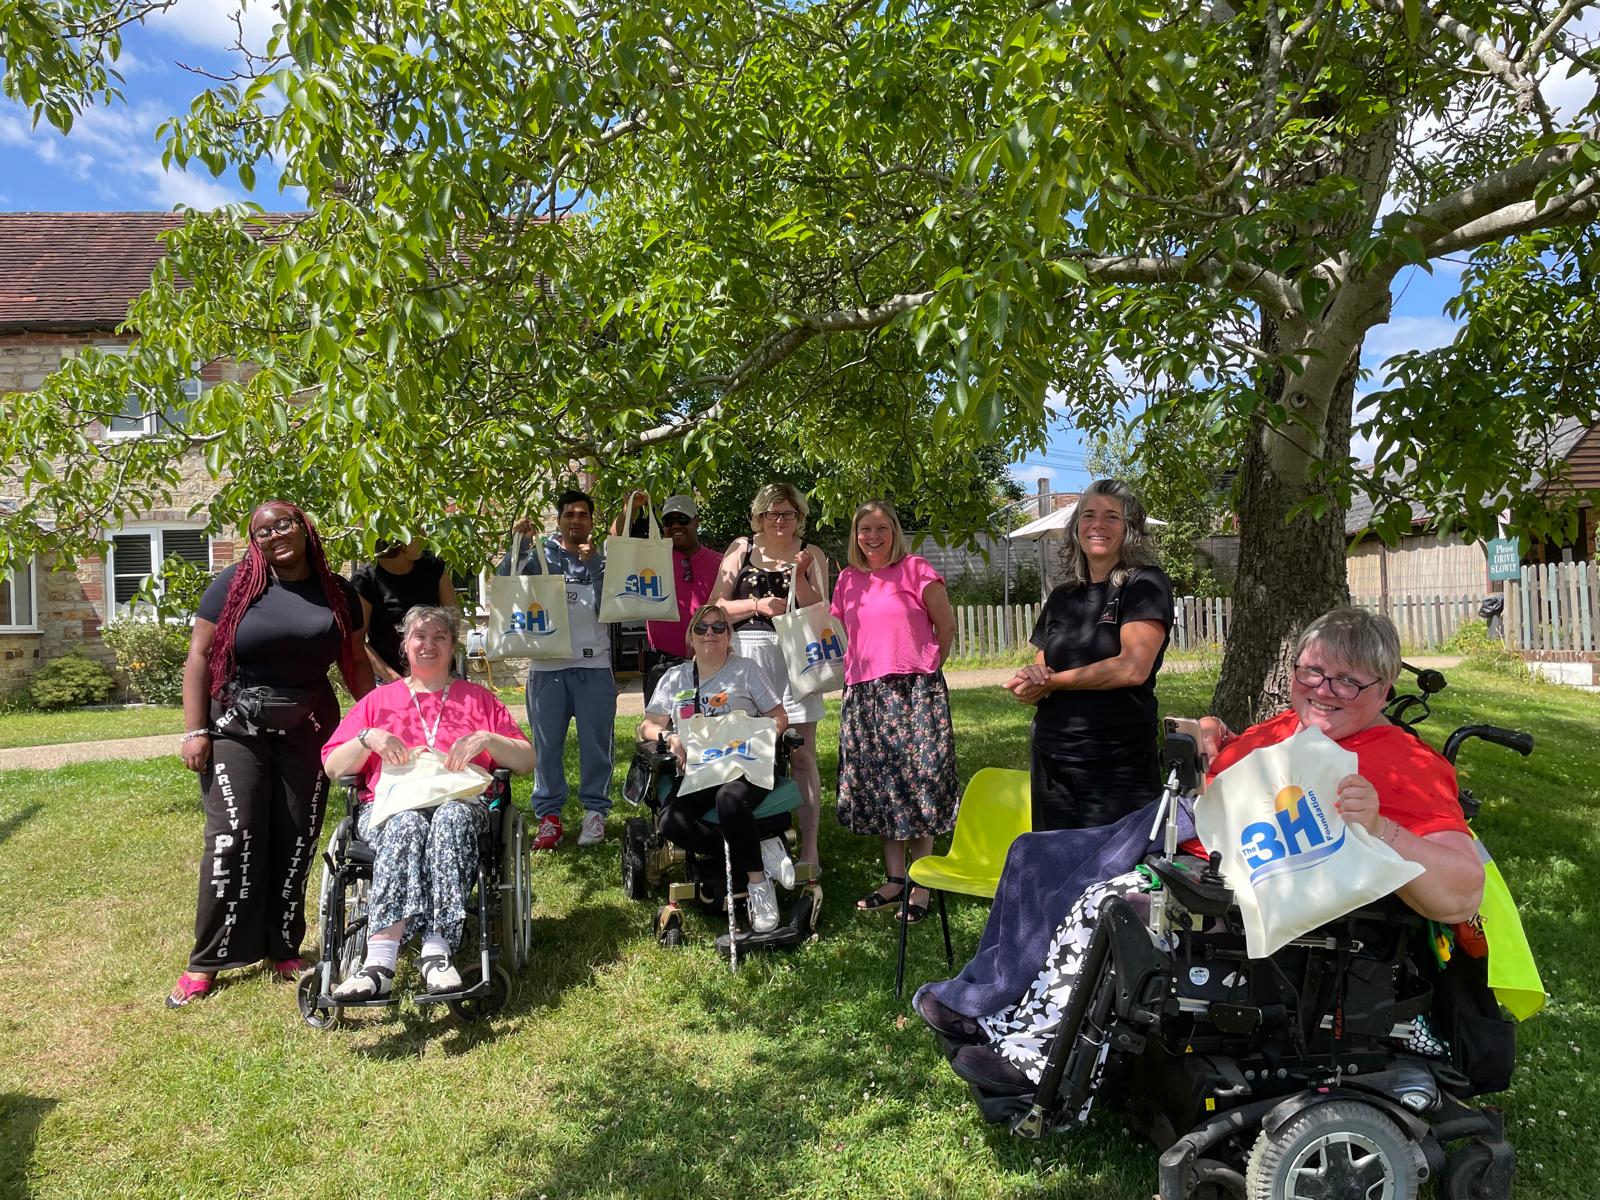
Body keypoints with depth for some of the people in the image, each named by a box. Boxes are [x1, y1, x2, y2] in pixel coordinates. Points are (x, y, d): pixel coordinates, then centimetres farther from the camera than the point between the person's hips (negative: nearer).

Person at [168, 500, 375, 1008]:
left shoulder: (337, 593, 5)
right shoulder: (234, 584, -3)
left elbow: (356, 662, 11)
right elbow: (199, 656, -3)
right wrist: (195, 731, -9)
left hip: (308, 732, 3)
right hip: (236, 728, -2)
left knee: (297, 842, 4)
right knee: (234, 836, -8)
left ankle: (284, 950, 18)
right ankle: (207, 961, 5)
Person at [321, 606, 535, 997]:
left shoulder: (478, 698, 24)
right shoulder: (378, 700, 26)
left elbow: (527, 762, 15)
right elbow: (332, 767, 17)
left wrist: (487, 739, -4)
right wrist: (368, 738, -2)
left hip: (460, 804, 0)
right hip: (389, 806, 1)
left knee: (450, 818, -38)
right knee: (407, 825, -37)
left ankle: (436, 952, -49)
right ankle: (378, 962, -50)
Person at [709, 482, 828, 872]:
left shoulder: (811, 555, 9)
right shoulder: (742, 549, 10)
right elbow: (716, 606, 6)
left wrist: (799, 575, -13)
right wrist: (758, 605, -8)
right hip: (747, 655, 1)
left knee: (801, 755, -1)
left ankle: (809, 850, 2)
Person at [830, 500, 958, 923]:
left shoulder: (915, 571, -3)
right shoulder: (848, 580, 12)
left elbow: (947, 626, 1)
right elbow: (836, 632, 23)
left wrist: (923, 669, 5)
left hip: (913, 692, -5)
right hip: (864, 694, 5)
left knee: (916, 786, -3)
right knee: (879, 788, 10)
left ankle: (919, 885, 7)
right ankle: (894, 879, 21)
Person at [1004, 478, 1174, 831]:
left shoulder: (1145, 584, -4)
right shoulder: (1062, 597, 13)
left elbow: (1133, 667, -16)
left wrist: (1052, 681, -8)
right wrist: (1030, 678, -6)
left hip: (1118, 766, -5)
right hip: (1051, 760, 5)